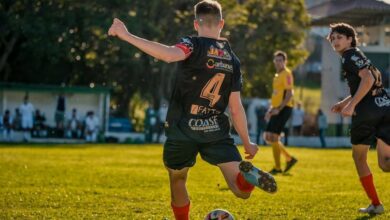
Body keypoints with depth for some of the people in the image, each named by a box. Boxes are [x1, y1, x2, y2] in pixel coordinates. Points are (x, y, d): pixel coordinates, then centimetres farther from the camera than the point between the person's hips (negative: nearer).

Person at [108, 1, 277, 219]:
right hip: (217, 132, 2)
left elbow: (169, 54, -31)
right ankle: (247, 174, -38)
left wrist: (127, 36, -32)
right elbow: (236, 108, 8)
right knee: (242, 190, -5)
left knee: (177, 181, 22)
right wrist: (247, 143, 18)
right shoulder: (233, 60, 8)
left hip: (182, 132, -2)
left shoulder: (194, 45, -7)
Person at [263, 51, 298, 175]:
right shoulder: (277, 75, 20)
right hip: (277, 109, 9)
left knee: (273, 137, -11)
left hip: (284, 109, -9)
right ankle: (289, 159, 16)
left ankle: (277, 168, -3)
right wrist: (271, 109, 19)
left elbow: (289, 94, -17)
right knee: (268, 137, 7)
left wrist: (278, 109, -24)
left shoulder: (286, 74, -9)